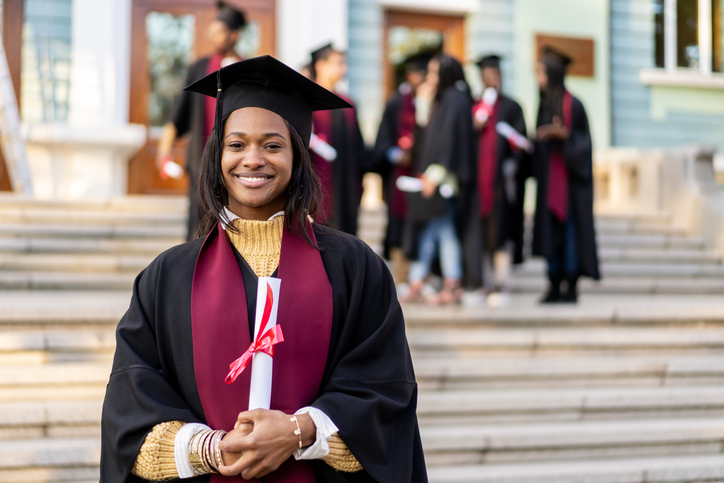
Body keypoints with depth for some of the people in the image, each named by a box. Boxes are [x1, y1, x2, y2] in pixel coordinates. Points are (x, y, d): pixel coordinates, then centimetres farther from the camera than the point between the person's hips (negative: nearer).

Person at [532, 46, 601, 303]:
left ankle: (571, 288, 0)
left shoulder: (572, 104, -9)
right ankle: (555, 286, 9)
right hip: (549, 178, 7)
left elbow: (583, 139, -11)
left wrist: (564, 134, -26)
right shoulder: (545, 104, 13)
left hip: (569, 177, -7)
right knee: (551, 229, 5)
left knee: (570, 227, -5)